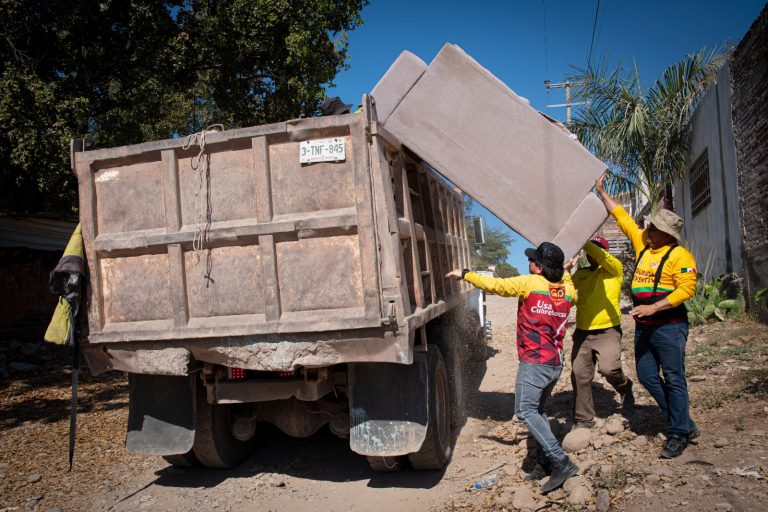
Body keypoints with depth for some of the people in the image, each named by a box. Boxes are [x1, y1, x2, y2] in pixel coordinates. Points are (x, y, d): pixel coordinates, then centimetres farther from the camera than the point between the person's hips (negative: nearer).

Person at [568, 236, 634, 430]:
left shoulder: (615, 269, 1)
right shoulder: (580, 274, 14)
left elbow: (601, 256, -18)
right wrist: (564, 269, -14)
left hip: (607, 331, -4)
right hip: (582, 332, 4)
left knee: (609, 368, -23)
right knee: (579, 376, 3)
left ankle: (624, 386, 14)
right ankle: (583, 419, 18)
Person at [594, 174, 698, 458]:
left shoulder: (679, 256, -12)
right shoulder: (642, 243, 9)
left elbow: (686, 289, -19)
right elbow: (622, 216, 16)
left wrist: (654, 307, -24)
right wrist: (602, 192, 18)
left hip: (669, 326, -8)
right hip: (644, 327, 8)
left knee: (673, 379, 0)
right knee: (646, 376, 10)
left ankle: (679, 434, 13)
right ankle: (685, 425, 22)